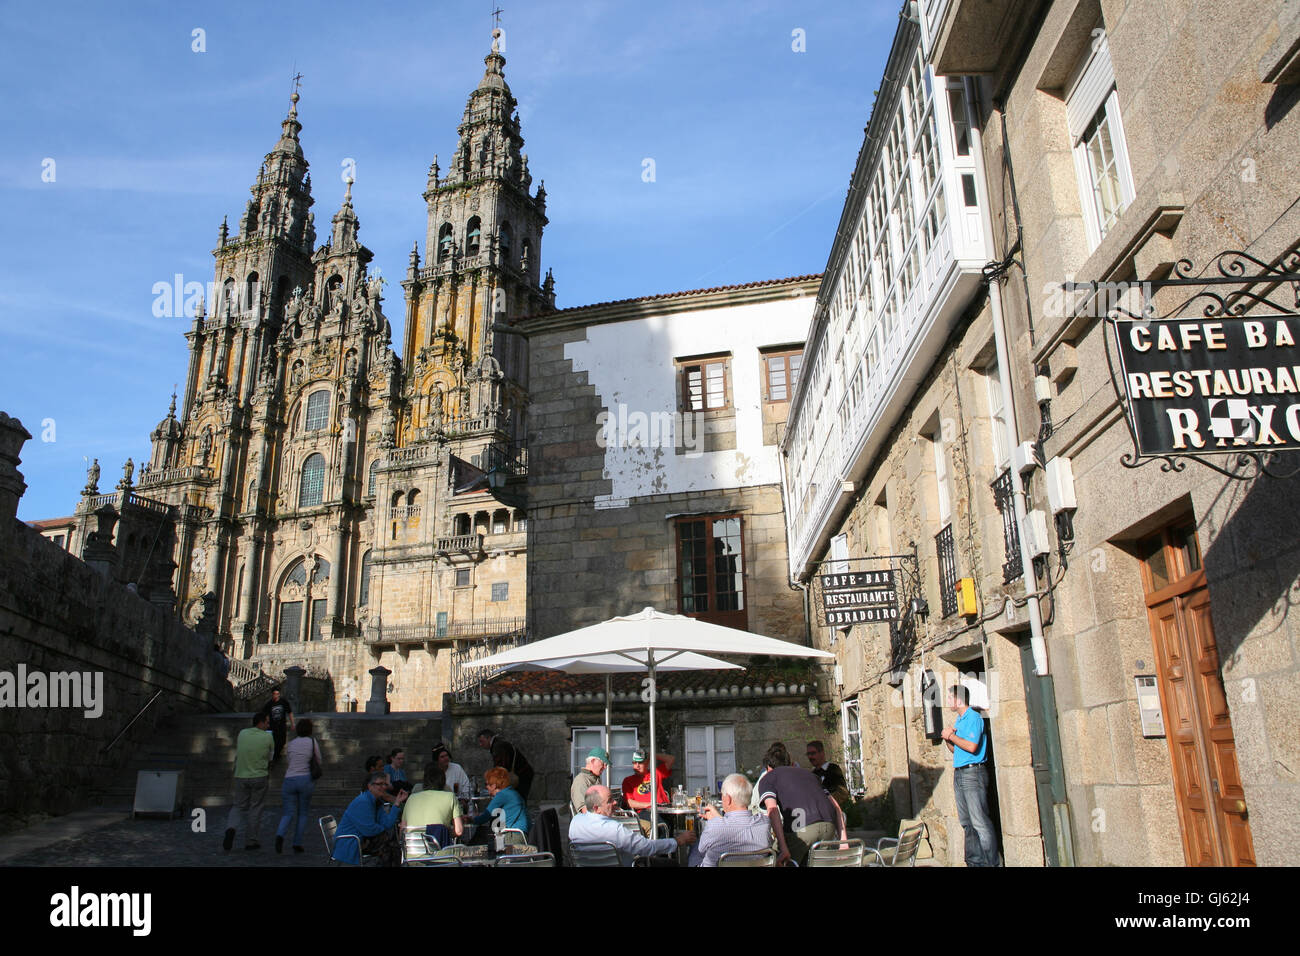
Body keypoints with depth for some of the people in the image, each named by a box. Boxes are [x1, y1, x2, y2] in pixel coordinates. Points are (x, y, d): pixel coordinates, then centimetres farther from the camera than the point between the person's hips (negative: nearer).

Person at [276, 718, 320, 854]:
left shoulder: (290, 744, 11)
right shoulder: (312, 741, 1)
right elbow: (318, 761, 10)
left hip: (289, 780, 2)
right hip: (306, 779, -2)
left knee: (287, 814, 4)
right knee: (303, 813, 12)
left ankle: (280, 835, -25)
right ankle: (297, 844, 6)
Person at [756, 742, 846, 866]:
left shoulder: (768, 777, 20)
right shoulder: (807, 772, 35)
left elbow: (772, 810, -1)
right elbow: (835, 806, 26)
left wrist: (784, 849, -7)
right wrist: (844, 838, 19)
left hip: (801, 828, -5)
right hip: (829, 826, 5)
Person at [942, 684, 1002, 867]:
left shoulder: (973, 717, -10)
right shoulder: (959, 720, 18)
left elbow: (971, 746, -21)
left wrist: (951, 736, -10)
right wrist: (947, 740, 5)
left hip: (973, 772, -10)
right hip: (959, 774, 10)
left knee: (980, 821, -9)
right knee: (966, 822, 11)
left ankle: (991, 862, -6)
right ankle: (974, 861, 16)